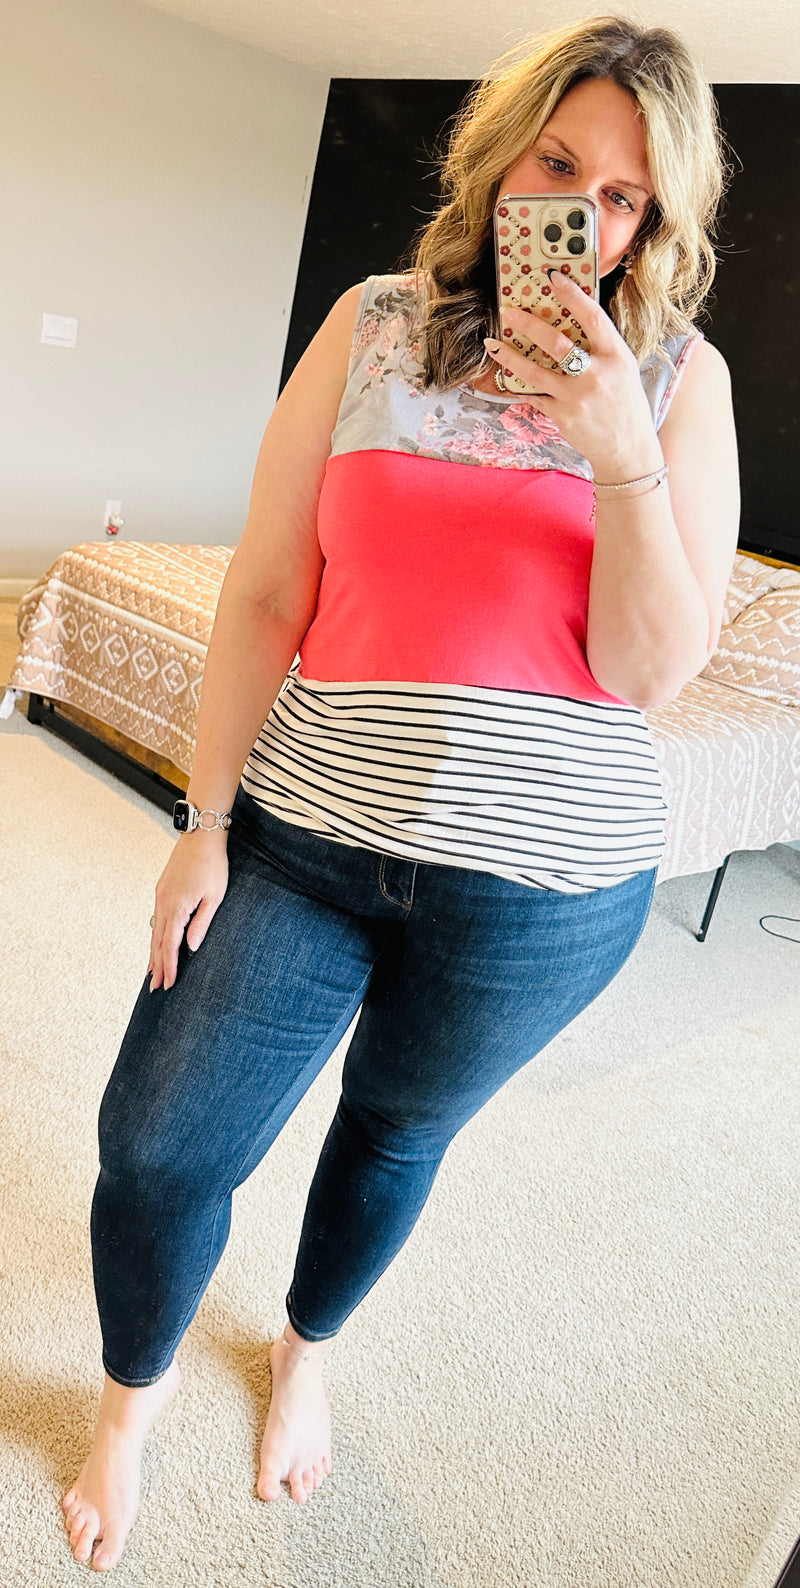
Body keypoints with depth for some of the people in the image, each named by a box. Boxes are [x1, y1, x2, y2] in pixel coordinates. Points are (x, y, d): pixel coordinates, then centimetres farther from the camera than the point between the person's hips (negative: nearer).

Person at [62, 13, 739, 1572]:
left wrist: (616, 453, -20)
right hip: (306, 837, 1)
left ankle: (306, 1351, 53)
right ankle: (134, 1391, 41)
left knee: (397, 1131, 21)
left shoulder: (678, 376, 0)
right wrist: (207, 824, -4)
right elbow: (265, 595, -2)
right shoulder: (374, 325, 1)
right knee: (157, 1144, 6)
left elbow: (652, 673, -8)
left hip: (539, 885, 0)